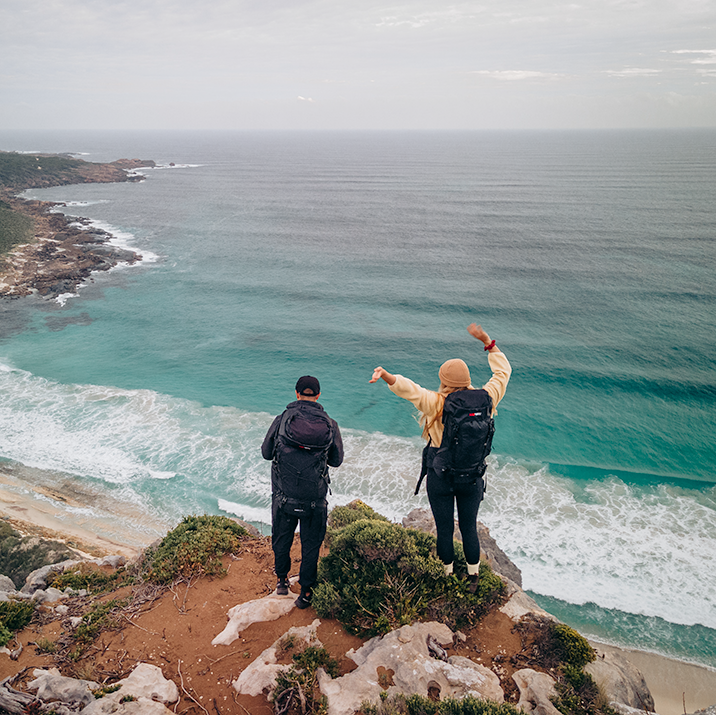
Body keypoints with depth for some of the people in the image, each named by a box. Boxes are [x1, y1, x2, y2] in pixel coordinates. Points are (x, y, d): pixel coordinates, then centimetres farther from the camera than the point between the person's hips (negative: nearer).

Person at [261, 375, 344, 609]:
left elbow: (266, 452, 1)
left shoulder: (282, 420, -10)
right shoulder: (329, 425, -9)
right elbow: (337, 460, 3)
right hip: (314, 499, -1)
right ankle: (306, 592, 23)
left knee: (282, 538, 23)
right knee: (311, 544, 15)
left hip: (283, 496, 1)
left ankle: (282, 580, 40)